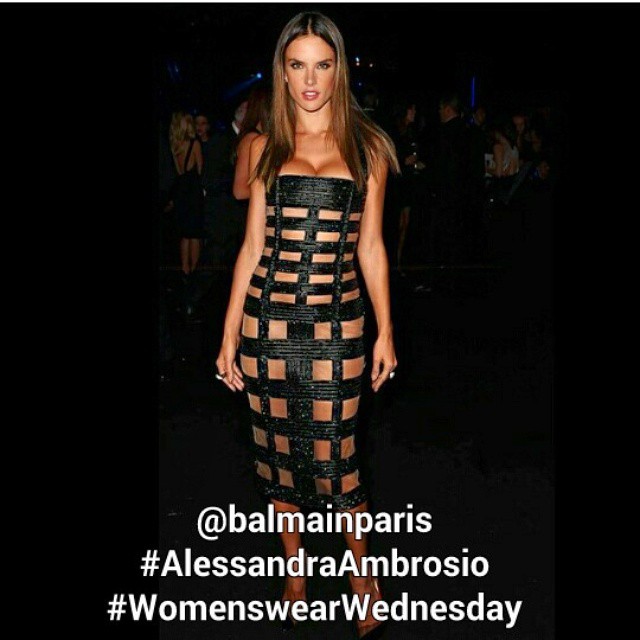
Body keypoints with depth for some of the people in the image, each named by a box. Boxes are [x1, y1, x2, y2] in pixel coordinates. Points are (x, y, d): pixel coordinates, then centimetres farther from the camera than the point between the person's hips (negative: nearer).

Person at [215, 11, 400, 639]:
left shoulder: (366, 146, 3)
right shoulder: (265, 148, 8)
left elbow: (370, 246, 7)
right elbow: (252, 244, 8)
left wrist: (385, 330, 4)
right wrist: (229, 334, 5)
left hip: (335, 323, -2)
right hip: (267, 320, 2)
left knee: (333, 458, -2)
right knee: (278, 450, 10)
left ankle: (361, 574, 24)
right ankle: (294, 574, 31)